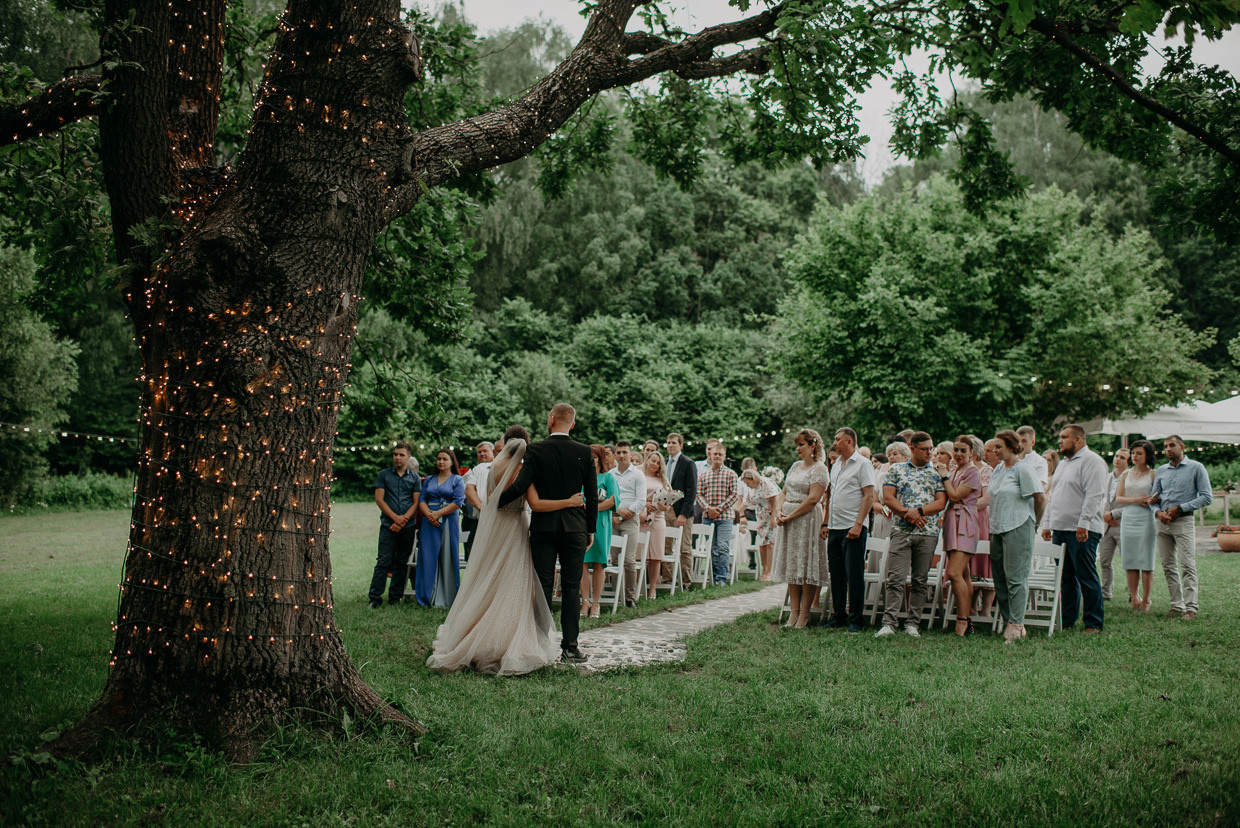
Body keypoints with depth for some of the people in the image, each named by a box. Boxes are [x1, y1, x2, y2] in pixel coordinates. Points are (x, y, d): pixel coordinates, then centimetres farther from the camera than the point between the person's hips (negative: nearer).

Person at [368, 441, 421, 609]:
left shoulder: (414, 477, 10)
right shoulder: (384, 475, 8)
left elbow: (416, 502, 4)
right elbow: (379, 499, 1)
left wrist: (403, 520, -9)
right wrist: (395, 517, -10)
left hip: (407, 527, 2)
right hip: (388, 526, -2)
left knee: (402, 563, 5)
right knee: (384, 562, -8)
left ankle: (395, 597, 13)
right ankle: (375, 598, -5)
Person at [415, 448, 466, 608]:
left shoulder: (457, 480, 4)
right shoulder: (429, 479, 16)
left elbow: (458, 502, -7)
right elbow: (421, 500, 10)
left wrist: (438, 513, -13)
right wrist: (428, 514, -10)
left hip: (449, 521, -3)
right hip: (429, 522, 3)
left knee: (447, 557, -4)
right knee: (428, 557, -1)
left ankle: (446, 598, -1)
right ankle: (429, 597, 3)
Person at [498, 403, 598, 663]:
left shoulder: (535, 450, -7)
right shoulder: (584, 452, 0)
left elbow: (521, 486, -15)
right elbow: (592, 495, 2)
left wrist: (495, 503, 1)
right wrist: (591, 529, 10)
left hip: (543, 527, -1)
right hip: (575, 527, 1)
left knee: (543, 586, 5)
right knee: (572, 587, 6)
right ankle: (570, 646, 7)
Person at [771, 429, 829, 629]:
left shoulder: (819, 469, -7)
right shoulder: (795, 466, 16)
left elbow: (813, 499, -16)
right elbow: (784, 492, 16)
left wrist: (790, 516, -16)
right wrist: (779, 511, -3)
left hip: (807, 520, -7)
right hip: (788, 521, 8)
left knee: (806, 566, -4)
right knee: (792, 565, 7)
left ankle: (804, 613, 1)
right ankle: (794, 611, 11)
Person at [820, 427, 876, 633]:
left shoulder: (862, 463, -6)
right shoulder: (836, 466, 18)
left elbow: (869, 496, -12)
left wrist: (858, 524, -19)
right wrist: (825, 524, 16)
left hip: (852, 528, -7)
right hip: (835, 528, 8)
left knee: (854, 575, -5)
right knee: (836, 574, 10)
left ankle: (855, 620, 2)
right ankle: (838, 616, 18)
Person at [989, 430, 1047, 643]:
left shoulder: (1023, 469, -8)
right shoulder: (998, 469, 16)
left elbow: (1040, 498, -9)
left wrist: (1034, 522, 1)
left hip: (1018, 529, -9)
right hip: (997, 529, 9)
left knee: (1015, 577, -8)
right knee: (999, 579, 8)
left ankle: (1016, 625, -7)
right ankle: (1008, 621, 14)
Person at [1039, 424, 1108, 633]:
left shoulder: (1092, 462, -7)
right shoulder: (1063, 464, 22)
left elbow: (1094, 496, -16)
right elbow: (1053, 497, 26)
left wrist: (1083, 524, -22)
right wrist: (1047, 524, 19)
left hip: (1082, 531, -8)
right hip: (1060, 529, 8)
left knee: (1087, 578, -4)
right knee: (1065, 577, 10)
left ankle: (1094, 623, 2)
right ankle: (1066, 620, 17)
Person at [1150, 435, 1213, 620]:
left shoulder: (1196, 468, 1)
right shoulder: (1161, 471, 15)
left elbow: (1207, 497, -4)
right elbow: (1153, 498, 17)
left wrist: (1180, 508, -10)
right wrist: (1158, 512, -5)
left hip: (1183, 521, -5)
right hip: (1163, 522, 5)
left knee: (1187, 566, -10)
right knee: (1168, 566, 5)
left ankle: (1191, 607, -11)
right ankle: (1177, 605, 10)